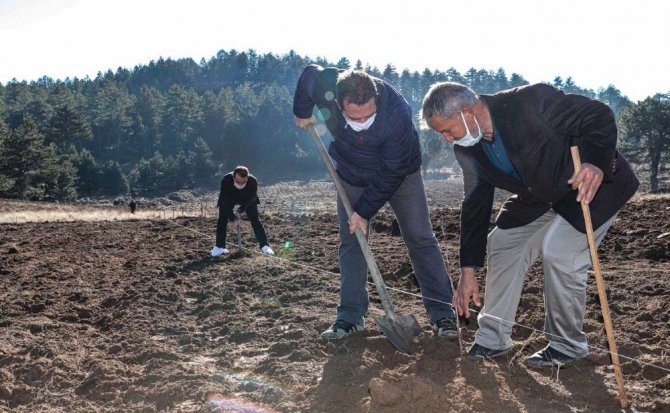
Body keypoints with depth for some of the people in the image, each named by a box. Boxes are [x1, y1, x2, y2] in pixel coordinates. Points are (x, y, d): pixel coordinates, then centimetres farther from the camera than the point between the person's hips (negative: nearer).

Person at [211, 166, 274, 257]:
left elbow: (251, 198, -17)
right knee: (222, 219, -8)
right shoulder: (226, 180, -39)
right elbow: (225, 202, -31)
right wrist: (233, 218, -32)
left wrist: (242, 209, -16)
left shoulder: (253, 181, -37)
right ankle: (219, 247, 2)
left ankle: (264, 246, -4)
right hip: (228, 199, 0)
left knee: (255, 220, -8)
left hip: (247, 199, 0)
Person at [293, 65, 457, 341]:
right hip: (352, 174, 3)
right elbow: (309, 73, -4)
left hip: (399, 174, -3)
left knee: (420, 238, -5)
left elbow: (391, 173, -29)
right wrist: (302, 112, 7)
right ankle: (350, 316, 8)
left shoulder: (397, 112, -38)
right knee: (350, 242, 1)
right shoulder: (323, 85, -30)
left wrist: (365, 210, -25)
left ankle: (442, 313, 1)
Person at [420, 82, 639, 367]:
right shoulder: (467, 149, -9)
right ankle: (492, 340, 14)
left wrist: (596, 163, -46)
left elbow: (599, 116, -26)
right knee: (502, 244, 2)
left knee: (558, 252, -21)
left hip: (596, 181, -7)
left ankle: (567, 346, 1)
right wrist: (468, 271, -5)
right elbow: (475, 204, -4)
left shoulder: (529, 101, -31)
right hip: (540, 196, 7)